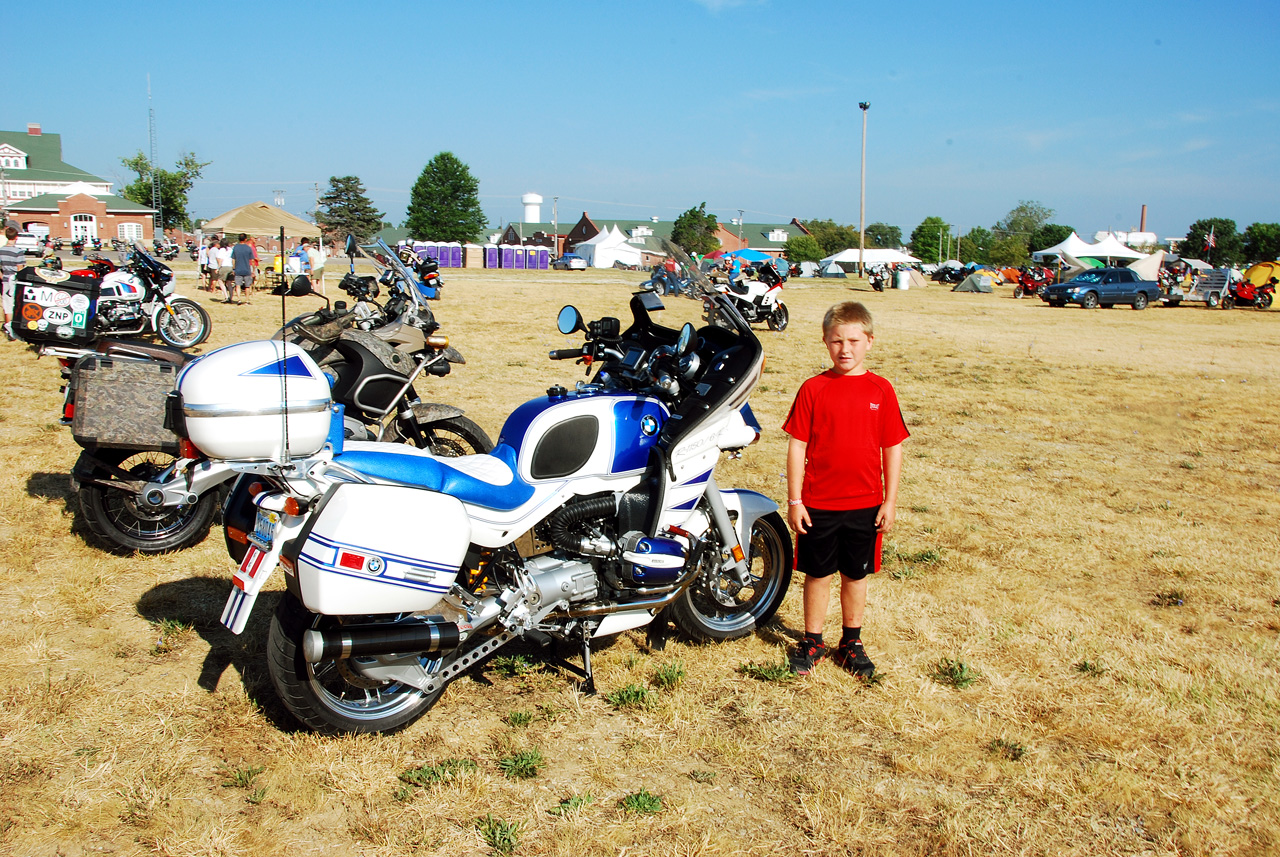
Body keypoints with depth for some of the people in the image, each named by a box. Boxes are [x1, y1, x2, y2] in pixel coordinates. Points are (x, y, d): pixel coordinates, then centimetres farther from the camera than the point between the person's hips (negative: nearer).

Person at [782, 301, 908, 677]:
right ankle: (812, 641, 25)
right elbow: (797, 445, -3)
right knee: (818, 573, 10)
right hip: (818, 503, -1)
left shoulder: (881, 390, -1)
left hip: (865, 505, 1)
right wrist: (794, 500, -5)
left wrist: (890, 501, 1)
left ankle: (851, 642, 30)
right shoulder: (813, 389, -5)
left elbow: (893, 448, 4)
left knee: (856, 574, 14)